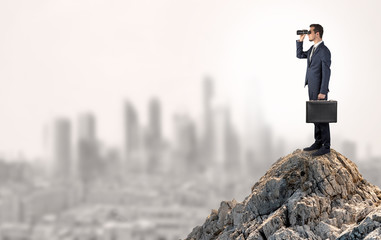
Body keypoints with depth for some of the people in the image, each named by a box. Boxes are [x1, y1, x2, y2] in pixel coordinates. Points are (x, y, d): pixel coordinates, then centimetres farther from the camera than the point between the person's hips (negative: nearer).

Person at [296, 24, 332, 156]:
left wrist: (323, 92, -21)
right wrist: (300, 41, 11)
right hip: (312, 89, 9)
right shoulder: (312, 49, 11)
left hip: (319, 90, -9)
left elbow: (326, 73, -18)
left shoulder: (324, 51, -16)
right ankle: (318, 143, 22)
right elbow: (300, 55, 25)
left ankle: (326, 146, 2)